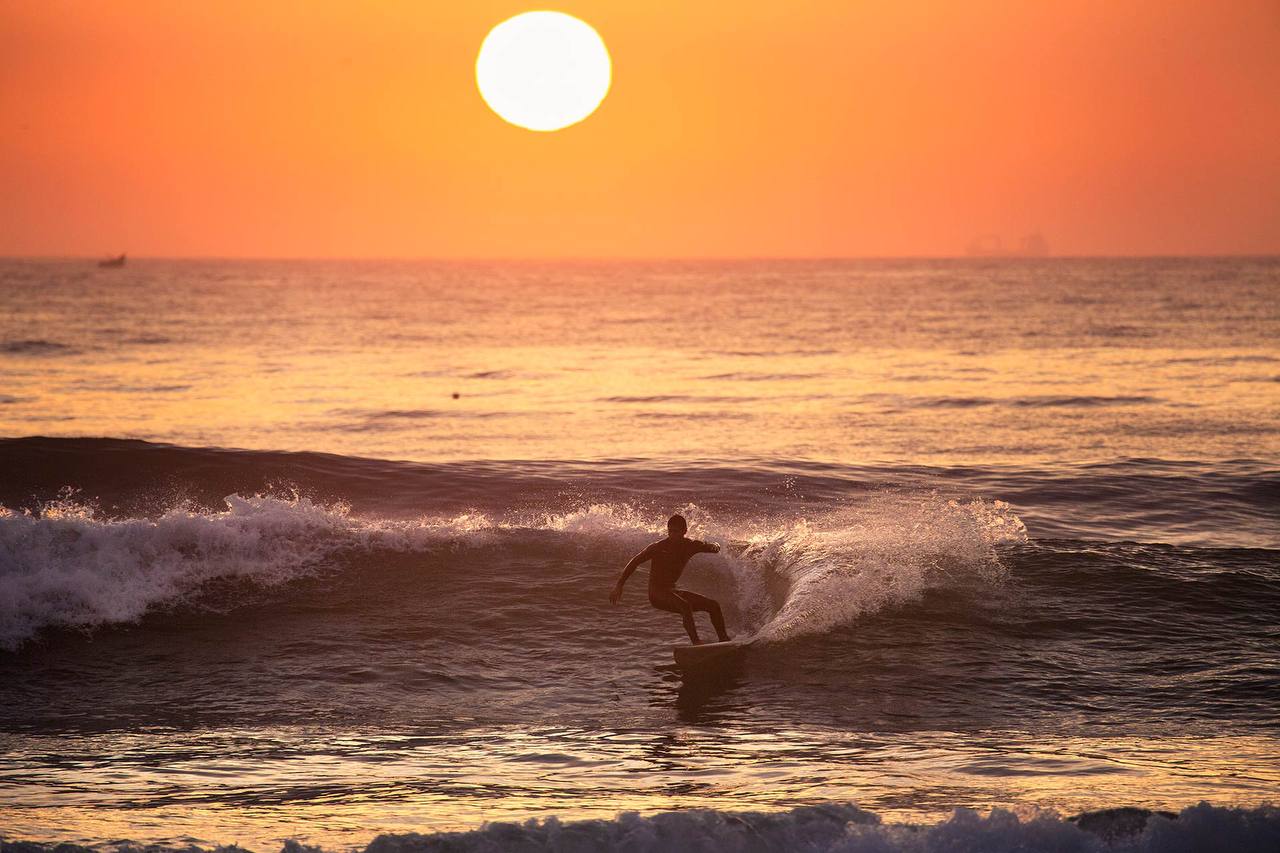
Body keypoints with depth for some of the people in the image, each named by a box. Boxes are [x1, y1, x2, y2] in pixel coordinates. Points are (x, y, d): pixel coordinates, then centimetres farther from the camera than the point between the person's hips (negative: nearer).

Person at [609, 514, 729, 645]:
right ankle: (696, 643, -41)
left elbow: (712, 547, 5)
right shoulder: (659, 547, -13)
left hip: (673, 590, 7)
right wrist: (619, 585, -12)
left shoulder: (690, 545, 2)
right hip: (656, 593, -7)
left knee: (713, 605, 1)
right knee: (685, 605, -35)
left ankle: (724, 640, 10)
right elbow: (635, 561, -9)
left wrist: (714, 546, -22)